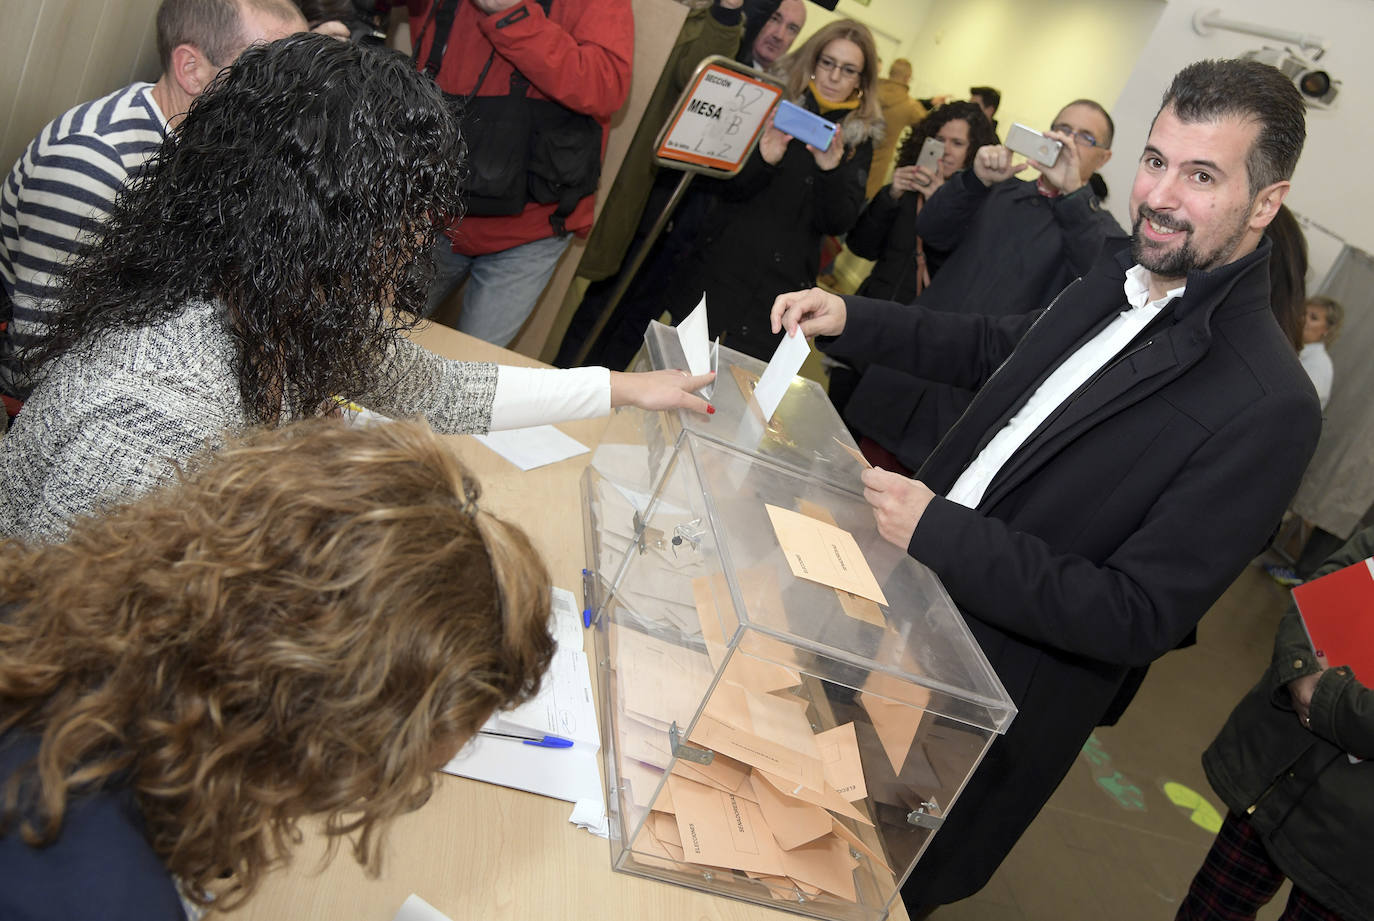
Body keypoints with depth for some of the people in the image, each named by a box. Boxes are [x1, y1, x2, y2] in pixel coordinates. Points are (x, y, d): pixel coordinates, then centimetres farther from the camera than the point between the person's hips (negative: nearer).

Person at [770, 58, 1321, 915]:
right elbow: (999, 344, 14)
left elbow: (1141, 617, -26)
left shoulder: (1267, 408, -26)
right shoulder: (1123, 274, -3)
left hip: (988, 713, -7)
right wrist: (850, 318, 2)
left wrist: (940, 534, -29)